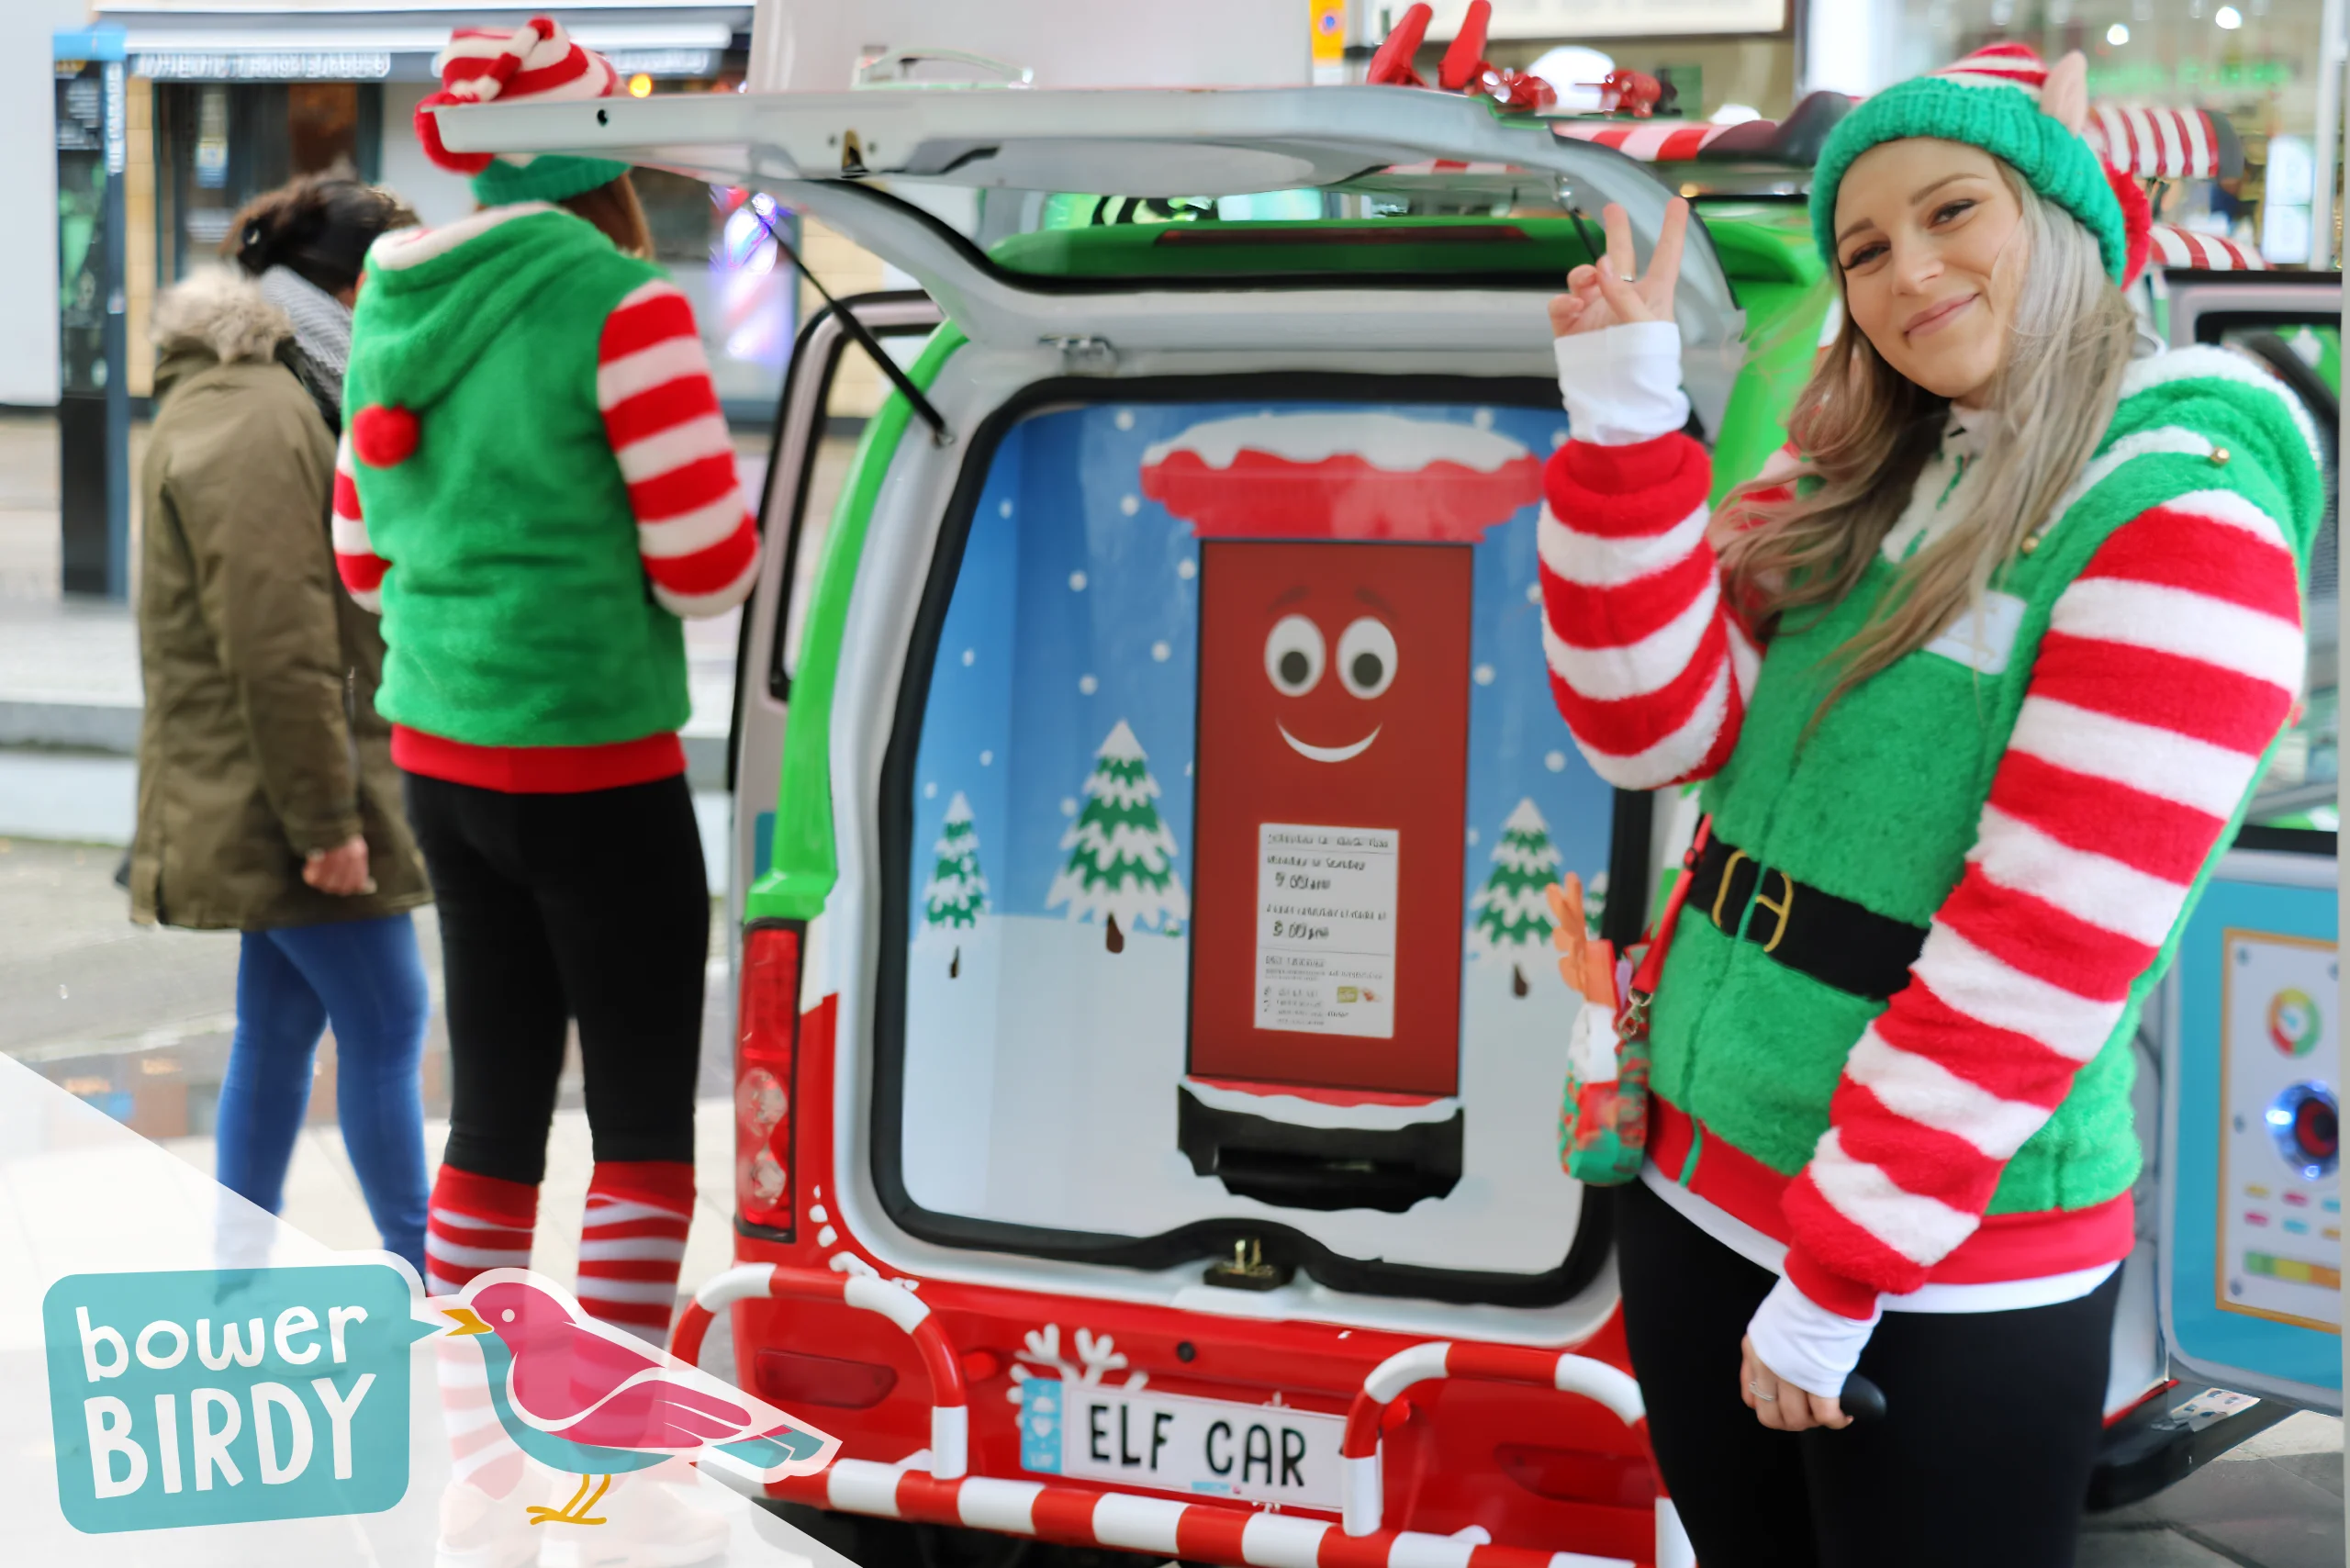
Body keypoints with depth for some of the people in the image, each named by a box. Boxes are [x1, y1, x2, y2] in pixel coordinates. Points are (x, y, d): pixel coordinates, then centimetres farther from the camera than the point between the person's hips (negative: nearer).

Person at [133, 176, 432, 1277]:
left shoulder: (281, 401, 17)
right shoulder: (254, 424, -19)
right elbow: (276, 649, -23)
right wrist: (325, 821, -22)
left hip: (268, 808, 11)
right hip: (282, 799, -11)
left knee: (279, 1027, 14)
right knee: (384, 1023, -4)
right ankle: (416, 1270, 3)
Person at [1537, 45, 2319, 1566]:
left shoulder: (2177, 527, -15)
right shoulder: (1851, 492, 8)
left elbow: (2038, 962, -19)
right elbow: (1658, 729, -1)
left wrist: (1835, 1282, -18)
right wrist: (1625, 421, -11)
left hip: (1950, 1279, -6)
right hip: (1694, 1188, 7)